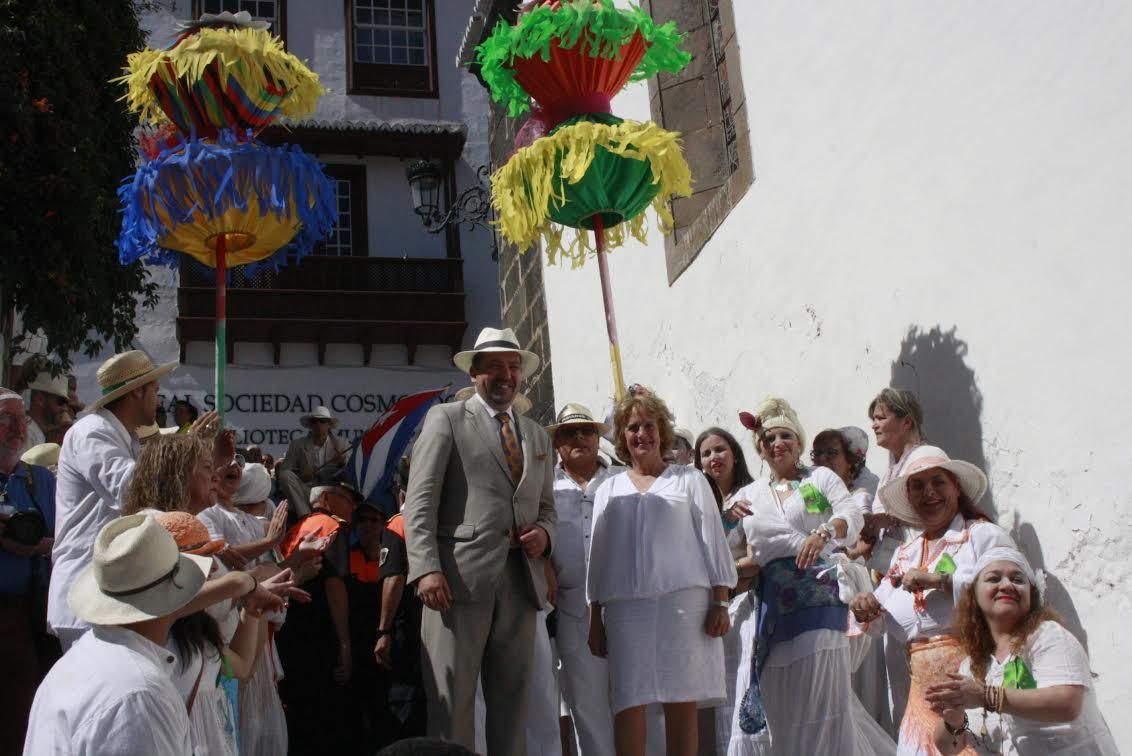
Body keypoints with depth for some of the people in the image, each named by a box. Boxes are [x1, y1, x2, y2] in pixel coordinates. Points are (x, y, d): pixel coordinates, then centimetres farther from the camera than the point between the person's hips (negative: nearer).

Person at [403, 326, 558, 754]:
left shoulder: (537, 436, 23)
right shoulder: (445, 419, 7)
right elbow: (420, 501, -2)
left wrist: (544, 532, 1)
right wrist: (426, 567, -15)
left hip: (521, 581, 5)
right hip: (460, 577, -5)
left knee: (511, 702, 7)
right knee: (451, 701, -5)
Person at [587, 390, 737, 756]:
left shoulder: (688, 479, 14)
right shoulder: (609, 489, 20)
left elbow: (713, 541, 7)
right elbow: (598, 554, 18)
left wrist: (720, 602, -3)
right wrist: (594, 619, 12)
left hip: (685, 600, -2)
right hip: (626, 604, 2)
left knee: (682, 706, -3)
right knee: (628, 705, -5)